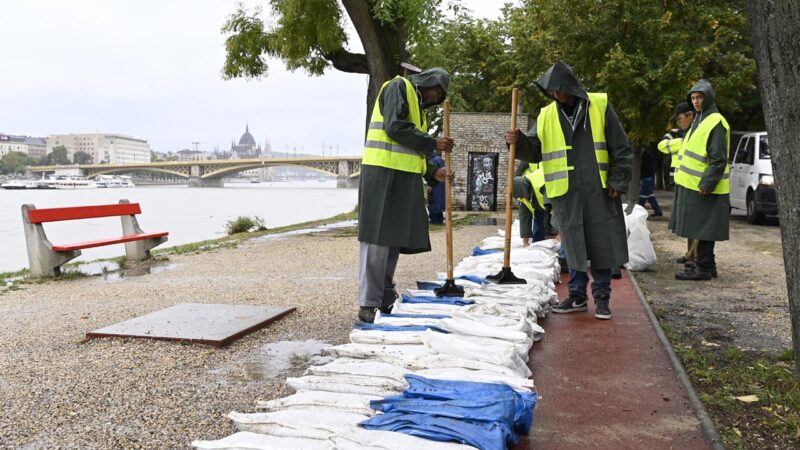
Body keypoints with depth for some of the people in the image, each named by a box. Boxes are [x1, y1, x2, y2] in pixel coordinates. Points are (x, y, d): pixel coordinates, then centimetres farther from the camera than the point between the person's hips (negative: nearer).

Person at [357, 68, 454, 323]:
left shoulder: (417, 106, 29)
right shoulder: (399, 87, 1)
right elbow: (395, 127, -14)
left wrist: (433, 173, 9)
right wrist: (433, 143, -9)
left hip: (404, 178, 9)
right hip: (383, 172, -9)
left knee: (394, 240, 8)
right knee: (377, 239, -10)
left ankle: (386, 301, 14)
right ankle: (368, 305, -8)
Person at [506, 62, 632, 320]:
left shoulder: (599, 106, 2)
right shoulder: (546, 115, 8)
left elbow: (621, 147, 2)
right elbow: (535, 151, 8)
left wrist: (618, 181, -3)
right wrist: (518, 142, -12)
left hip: (599, 191, -2)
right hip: (565, 193, 2)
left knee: (602, 243, 3)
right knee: (573, 245, 8)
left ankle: (601, 297, 15)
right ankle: (577, 294, 20)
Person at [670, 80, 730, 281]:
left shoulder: (716, 123, -11)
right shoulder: (700, 121, 19)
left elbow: (719, 159, -17)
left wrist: (707, 184, -21)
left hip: (703, 188, -10)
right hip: (692, 185, 10)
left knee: (703, 229, -6)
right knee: (699, 228, 13)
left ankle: (704, 268, -1)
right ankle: (707, 265, 22)